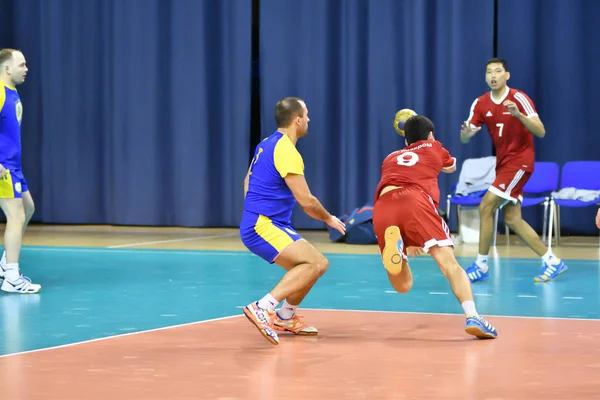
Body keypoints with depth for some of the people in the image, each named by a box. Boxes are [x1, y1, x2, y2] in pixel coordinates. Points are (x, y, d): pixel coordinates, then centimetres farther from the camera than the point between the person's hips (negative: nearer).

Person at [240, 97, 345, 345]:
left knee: (316, 264, 15)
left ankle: (285, 318, 29)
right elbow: (306, 201, -15)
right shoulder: (287, 152, -16)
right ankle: (263, 308, -30)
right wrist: (329, 219, 2)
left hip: (258, 223, 10)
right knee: (316, 263, -23)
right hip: (263, 226, -10)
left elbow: (248, 181, 26)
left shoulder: (267, 145, 14)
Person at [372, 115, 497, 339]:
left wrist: (410, 240, 52)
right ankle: (472, 317, -30)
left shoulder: (390, 159, 36)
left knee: (403, 286, 8)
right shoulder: (433, 147, 31)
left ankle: (393, 245, -22)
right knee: (450, 264, -8)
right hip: (416, 200, -3)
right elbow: (451, 167, 55)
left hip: (382, 207, 3)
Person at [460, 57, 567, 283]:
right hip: (503, 163, 7)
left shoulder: (519, 99, -15)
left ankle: (481, 266, -4)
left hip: (519, 161, -7)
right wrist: (466, 134, -25)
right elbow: (465, 138, 0)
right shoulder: (480, 104, 2)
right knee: (512, 218, 4)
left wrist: (518, 114, -39)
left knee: (486, 207, -14)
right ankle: (552, 261, 13)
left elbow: (541, 132, -23)